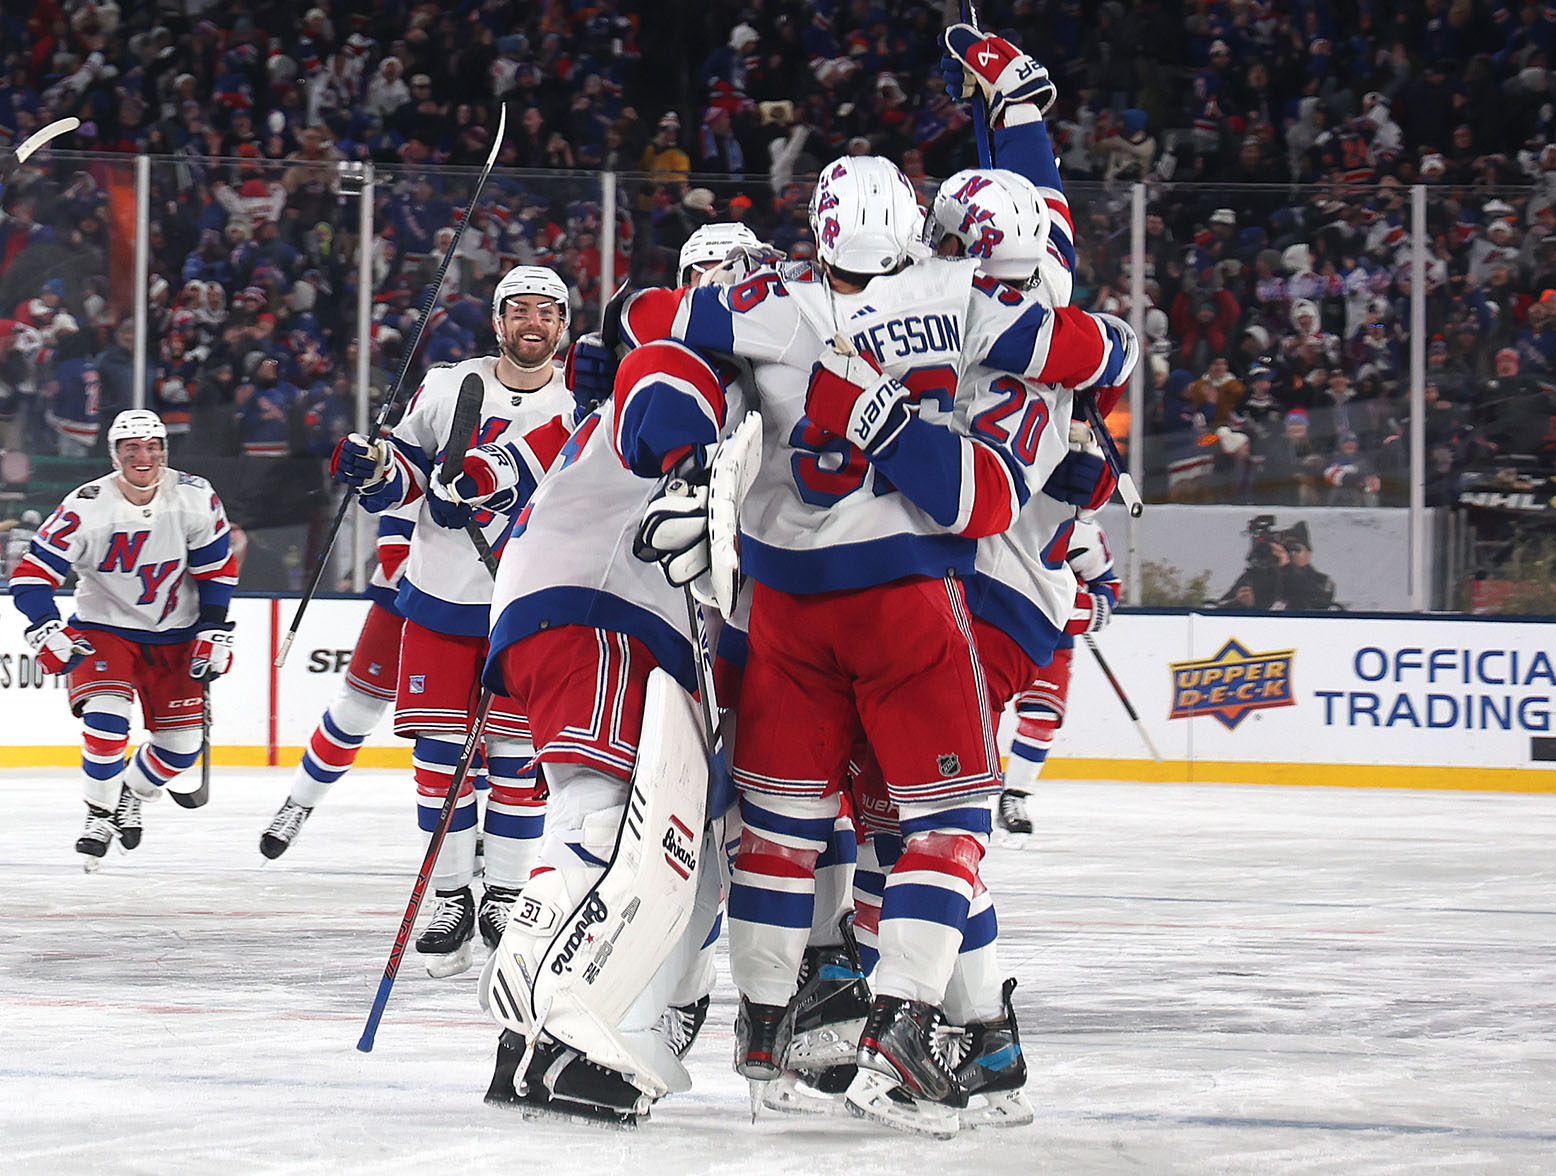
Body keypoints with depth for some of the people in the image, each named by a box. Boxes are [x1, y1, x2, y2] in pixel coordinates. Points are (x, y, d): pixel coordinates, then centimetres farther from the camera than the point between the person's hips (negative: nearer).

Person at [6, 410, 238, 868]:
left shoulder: (195, 498, -12)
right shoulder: (85, 509, -20)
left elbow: (217, 568, 2)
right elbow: (32, 573, -18)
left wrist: (213, 633, -3)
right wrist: (47, 632, -31)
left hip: (174, 634, 3)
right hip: (104, 627, -3)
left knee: (182, 740, 0)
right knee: (106, 718, -25)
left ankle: (132, 794, 30)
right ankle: (101, 815, -4)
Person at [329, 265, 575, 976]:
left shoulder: (579, 409, -3)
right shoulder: (447, 388, 1)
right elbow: (406, 471, 9)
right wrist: (374, 471, -11)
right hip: (439, 597, 1)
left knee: (517, 752, -2)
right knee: (439, 750, 0)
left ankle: (506, 896, 11)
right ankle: (450, 898, 9)